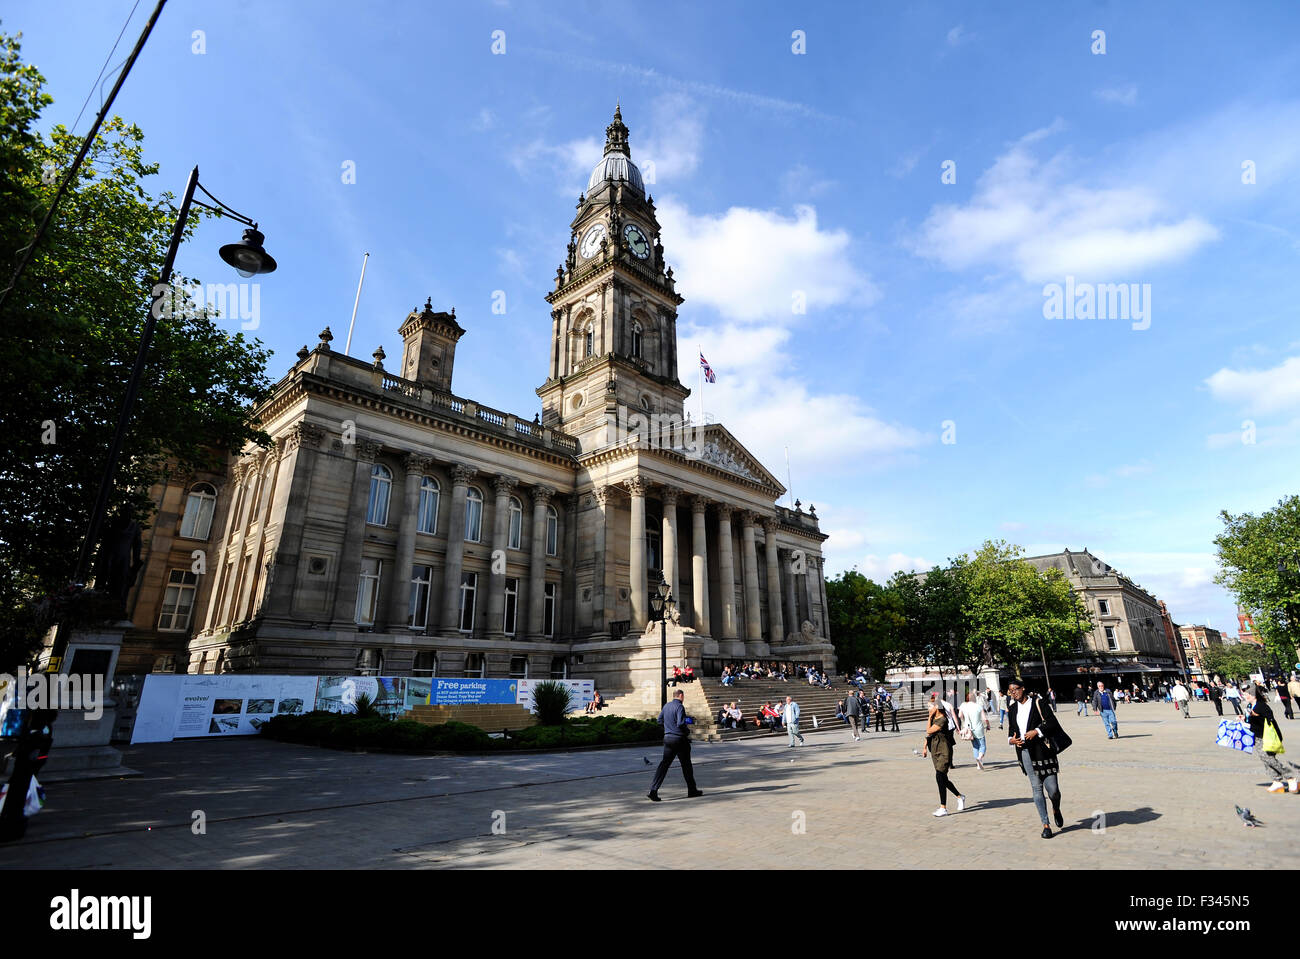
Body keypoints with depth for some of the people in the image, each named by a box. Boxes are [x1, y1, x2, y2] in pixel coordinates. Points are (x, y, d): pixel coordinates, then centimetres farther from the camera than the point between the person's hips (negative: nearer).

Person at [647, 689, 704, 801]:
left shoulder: (666, 706, 8)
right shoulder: (680, 707, -16)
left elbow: (660, 720, 15)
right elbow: (680, 724, -23)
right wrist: (688, 731, -6)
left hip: (668, 738, 6)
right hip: (679, 739, -6)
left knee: (664, 764, 5)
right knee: (686, 765, 9)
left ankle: (653, 790, -6)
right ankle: (692, 791, 22)